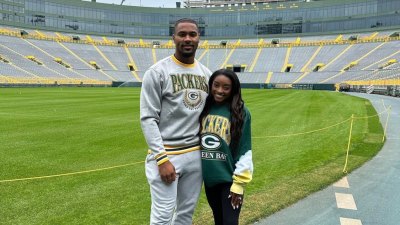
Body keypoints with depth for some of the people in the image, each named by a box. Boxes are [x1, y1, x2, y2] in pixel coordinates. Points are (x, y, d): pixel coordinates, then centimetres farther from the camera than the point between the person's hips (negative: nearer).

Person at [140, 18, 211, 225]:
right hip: (166, 154, -5)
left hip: (196, 154, 5)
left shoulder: (206, 74, 9)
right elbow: (148, 119, -12)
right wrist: (162, 158, -18)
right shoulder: (157, 72, -8)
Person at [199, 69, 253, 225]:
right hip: (209, 178, 4)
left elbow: (244, 150, -11)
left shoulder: (241, 112, -11)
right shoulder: (203, 108, 1)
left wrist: (239, 182, -12)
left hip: (229, 179, -4)